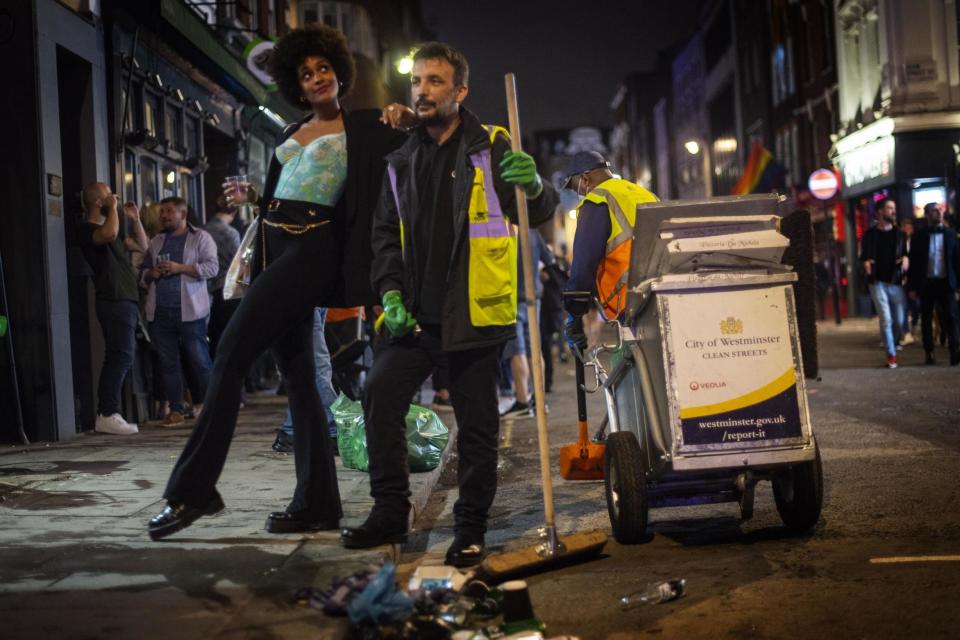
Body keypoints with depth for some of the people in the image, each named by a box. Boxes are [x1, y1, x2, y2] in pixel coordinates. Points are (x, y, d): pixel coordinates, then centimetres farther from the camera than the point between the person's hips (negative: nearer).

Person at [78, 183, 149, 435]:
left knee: (117, 358, 9)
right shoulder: (89, 230, -8)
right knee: (121, 357, -14)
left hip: (126, 301, 10)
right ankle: (107, 415, -14)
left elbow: (142, 246, 26)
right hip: (114, 302, -10)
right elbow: (109, 234, -32)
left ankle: (106, 413, 11)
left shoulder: (109, 229, 22)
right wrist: (113, 208, -17)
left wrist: (135, 219, 16)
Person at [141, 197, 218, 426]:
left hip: (189, 310, -5)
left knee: (199, 360, -6)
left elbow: (211, 267, -6)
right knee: (167, 362, 3)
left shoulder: (200, 238, 6)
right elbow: (143, 272, 27)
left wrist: (180, 268, -14)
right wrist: (151, 273, 3)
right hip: (160, 311, 5)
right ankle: (175, 409, 7)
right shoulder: (156, 242, 21)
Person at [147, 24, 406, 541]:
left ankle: (193, 488, -13)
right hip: (275, 244, 7)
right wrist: (253, 198, 10)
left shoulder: (364, 128, 1)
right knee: (296, 369, 4)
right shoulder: (292, 133, 20)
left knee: (232, 349, -17)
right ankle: (317, 503, 6)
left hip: (314, 247, -7)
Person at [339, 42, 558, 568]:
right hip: (416, 313, 4)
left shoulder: (493, 150, -2)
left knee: (476, 424, 1)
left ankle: (471, 528, 14)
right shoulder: (402, 163, 13)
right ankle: (389, 513, 8)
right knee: (379, 395, -4)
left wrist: (534, 187, -28)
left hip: (475, 313, -4)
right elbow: (386, 234, 17)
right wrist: (390, 292, 2)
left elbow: (539, 214, -5)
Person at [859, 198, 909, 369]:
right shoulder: (870, 234, 3)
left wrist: (906, 260, -5)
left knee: (899, 320, -1)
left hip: (896, 282, 2)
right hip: (878, 282, -2)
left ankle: (893, 345, 25)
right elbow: (864, 257, 6)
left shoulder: (899, 234, 10)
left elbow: (905, 254, 18)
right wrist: (866, 263, -17)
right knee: (886, 319, -10)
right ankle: (891, 354, 0)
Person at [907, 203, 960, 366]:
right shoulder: (919, 236, 2)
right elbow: (913, 262, 2)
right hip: (926, 284, 0)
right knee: (926, 320, 6)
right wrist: (912, 287, -3)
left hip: (946, 283, 0)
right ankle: (929, 353, 13)